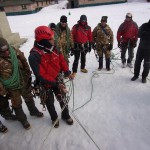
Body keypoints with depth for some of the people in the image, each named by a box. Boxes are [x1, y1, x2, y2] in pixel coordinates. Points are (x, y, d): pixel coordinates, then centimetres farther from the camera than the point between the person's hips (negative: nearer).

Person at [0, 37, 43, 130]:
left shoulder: (14, 51, -13)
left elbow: (24, 61, 3)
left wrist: (28, 73, 7)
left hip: (24, 81, 4)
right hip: (12, 87, -3)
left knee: (29, 98, 23)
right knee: (17, 104, 16)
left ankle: (33, 111, 50)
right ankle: (23, 119, 40)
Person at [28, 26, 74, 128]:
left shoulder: (54, 48, -11)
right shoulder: (34, 56, -28)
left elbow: (62, 60, 3)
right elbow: (41, 75, -28)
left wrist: (67, 72, -7)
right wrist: (56, 84, -30)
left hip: (57, 79, 4)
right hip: (45, 84, -4)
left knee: (62, 98, 17)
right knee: (50, 102, 18)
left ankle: (66, 115, 44)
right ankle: (54, 118, 47)